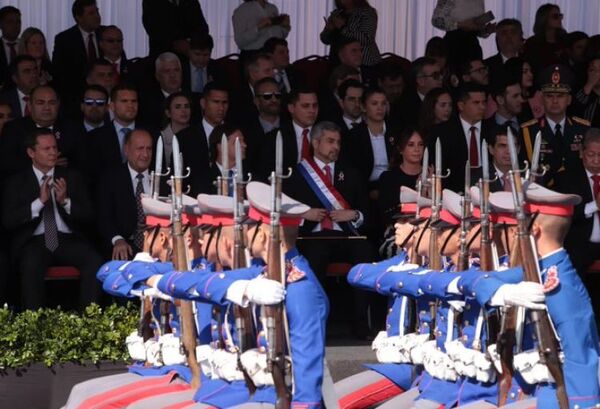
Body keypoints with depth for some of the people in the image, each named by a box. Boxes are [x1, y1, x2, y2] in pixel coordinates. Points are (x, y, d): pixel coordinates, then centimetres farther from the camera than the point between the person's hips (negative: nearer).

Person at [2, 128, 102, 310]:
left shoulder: (71, 177, 16)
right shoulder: (17, 182, 10)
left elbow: (87, 215, 10)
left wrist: (65, 201, -9)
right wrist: (39, 201, -13)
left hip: (68, 239, 2)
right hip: (34, 241, -2)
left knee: (95, 261, -28)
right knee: (31, 266, -36)